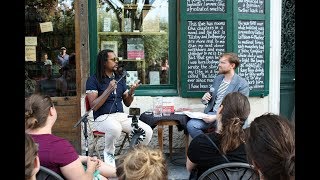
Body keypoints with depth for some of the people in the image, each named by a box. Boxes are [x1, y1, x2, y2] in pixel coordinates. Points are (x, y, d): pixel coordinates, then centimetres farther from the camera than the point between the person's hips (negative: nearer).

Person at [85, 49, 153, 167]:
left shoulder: (120, 78, 15)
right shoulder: (93, 80, -2)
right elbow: (94, 106, -11)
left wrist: (131, 92, -4)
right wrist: (108, 90, -18)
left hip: (121, 116, 5)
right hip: (102, 118, -5)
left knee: (148, 131, -18)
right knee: (115, 128, -40)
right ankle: (108, 153, -8)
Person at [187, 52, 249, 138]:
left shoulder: (242, 84, -6)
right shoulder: (217, 79, 14)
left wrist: (216, 117, -19)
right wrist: (205, 99, -1)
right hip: (211, 113, 5)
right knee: (191, 125, -20)